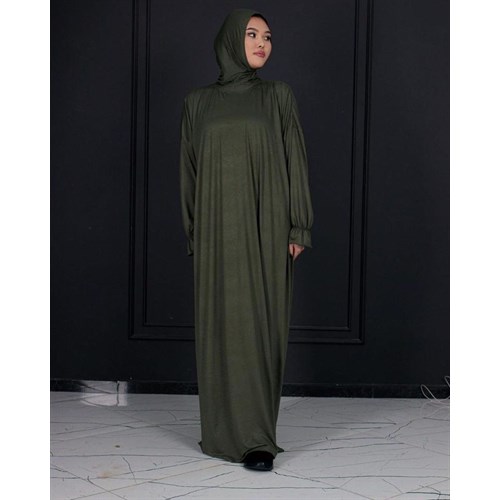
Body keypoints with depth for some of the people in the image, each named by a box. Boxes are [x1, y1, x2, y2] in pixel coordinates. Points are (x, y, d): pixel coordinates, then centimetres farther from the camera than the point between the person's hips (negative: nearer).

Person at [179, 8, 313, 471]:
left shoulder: (278, 95, 6)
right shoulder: (197, 102, 10)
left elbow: (295, 160, 2)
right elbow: (189, 169, 11)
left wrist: (298, 228, -6)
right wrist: (192, 234, 5)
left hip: (265, 227, -1)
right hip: (218, 228, 1)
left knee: (262, 324, -2)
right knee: (223, 324, 1)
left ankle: (257, 435, 4)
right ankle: (226, 428, 11)